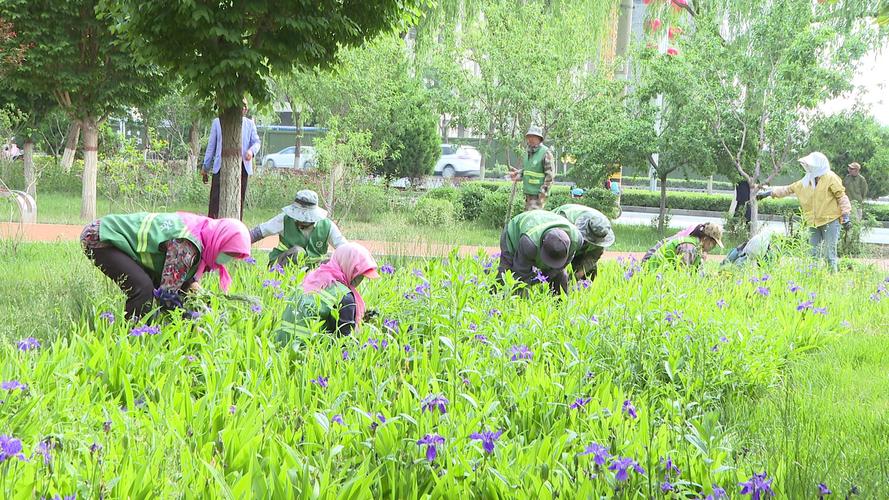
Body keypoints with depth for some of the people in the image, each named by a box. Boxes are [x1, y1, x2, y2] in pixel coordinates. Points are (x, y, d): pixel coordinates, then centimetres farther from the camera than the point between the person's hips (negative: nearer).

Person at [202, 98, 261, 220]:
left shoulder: (250, 124, 13)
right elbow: (211, 145, 12)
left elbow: (256, 142, 7)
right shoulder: (217, 122, 10)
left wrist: (251, 151, -18)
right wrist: (205, 168, 11)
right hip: (221, 166, -2)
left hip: (242, 167, 2)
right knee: (215, 200, -8)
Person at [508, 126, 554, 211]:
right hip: (528, 192, 9)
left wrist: (543, 191, -18)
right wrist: (518, 174, 7)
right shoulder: (529, 152, 14)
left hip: (538, 194, -9)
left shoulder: (545, 153, -11)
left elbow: (550, 174, -14)